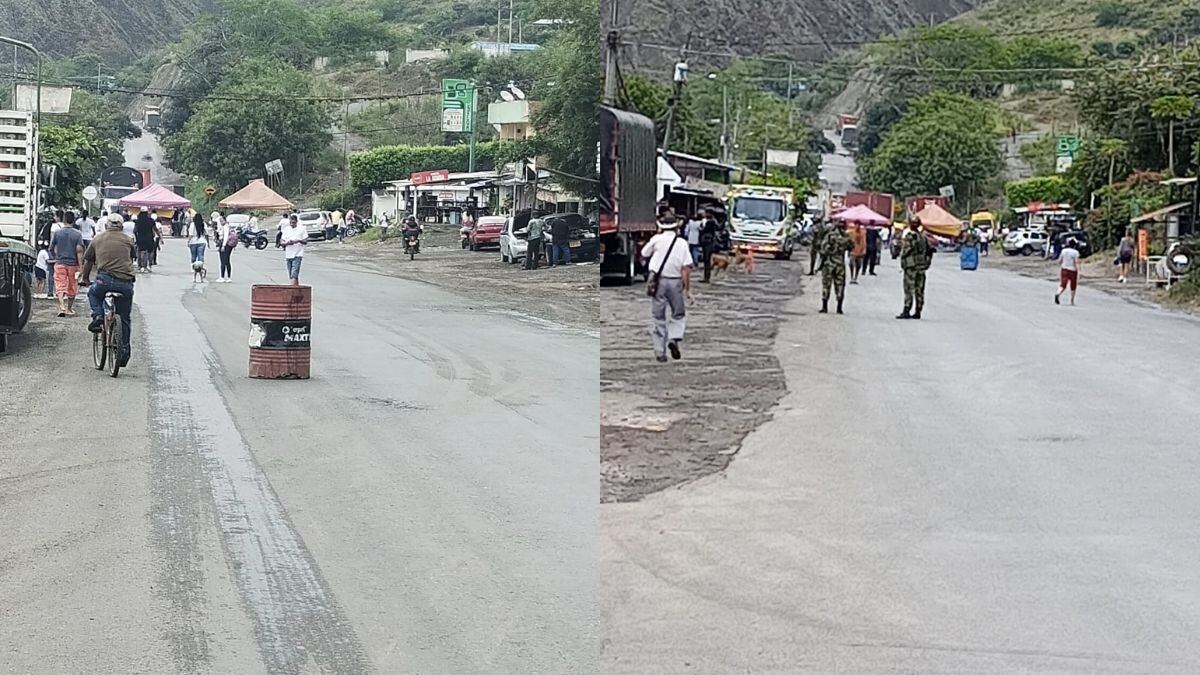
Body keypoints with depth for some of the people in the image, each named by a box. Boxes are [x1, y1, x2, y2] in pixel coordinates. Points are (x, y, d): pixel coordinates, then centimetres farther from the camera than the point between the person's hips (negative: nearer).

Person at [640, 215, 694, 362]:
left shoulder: (657, 239, -2)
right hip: (675, 281, 0)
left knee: (659, 317, 8)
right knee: (678, 314, 17)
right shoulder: (682, 243, -1)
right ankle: (674, 338, -9)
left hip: (658, 280, 0)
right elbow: (686, 267, -6)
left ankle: (660, 352, 6)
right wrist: (688, 289, -4)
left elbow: (643, 255, 10)